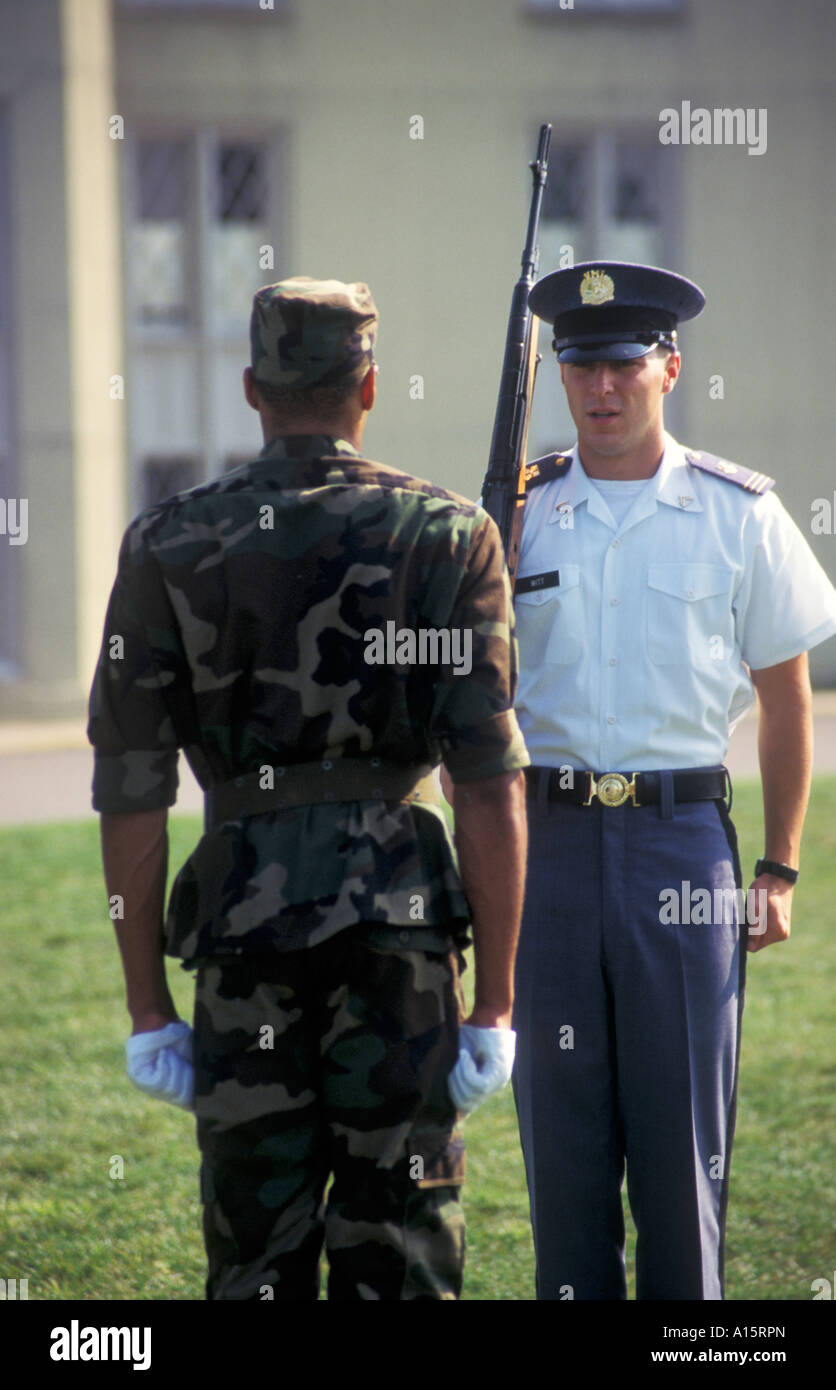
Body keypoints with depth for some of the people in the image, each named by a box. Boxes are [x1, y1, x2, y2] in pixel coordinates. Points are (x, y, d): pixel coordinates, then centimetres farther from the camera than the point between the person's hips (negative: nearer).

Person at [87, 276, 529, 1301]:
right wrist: (495, 1002, -2)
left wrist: (147, 1007, 6)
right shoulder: (449, 536, -1)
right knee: (400, 1251, 5)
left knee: (255, 1256, 9)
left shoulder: (167, 546, 2)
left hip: (242, 917, 1)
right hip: (400, 909, -1)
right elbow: (491, 789, -6)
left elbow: (130, 795, 0)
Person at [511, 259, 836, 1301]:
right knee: (560, 1135, 5)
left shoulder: (738, 514, 2)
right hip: (546, 836, 2)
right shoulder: (516, 513, 6)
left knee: (683, 1135, 0)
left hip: (682, 837, -2)